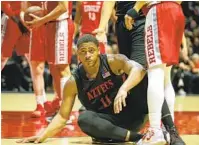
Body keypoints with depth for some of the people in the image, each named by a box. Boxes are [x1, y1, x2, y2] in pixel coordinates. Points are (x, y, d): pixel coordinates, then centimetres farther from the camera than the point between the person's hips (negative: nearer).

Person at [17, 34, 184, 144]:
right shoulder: (73, 83, -7)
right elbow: (63, 116, -4)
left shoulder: (114, 61, -12)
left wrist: (124, 89, -51)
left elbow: (137, 69, -32)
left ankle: (171, 131, -32)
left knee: (145, 77, -25)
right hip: (109, 124, 1)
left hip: (133, 114, -1)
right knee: (84, 119, -32)